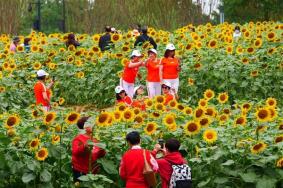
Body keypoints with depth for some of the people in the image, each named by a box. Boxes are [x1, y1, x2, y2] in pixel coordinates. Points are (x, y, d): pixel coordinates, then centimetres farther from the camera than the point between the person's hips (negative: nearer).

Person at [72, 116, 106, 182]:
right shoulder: (78, 138, -5)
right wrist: (84, 146, -33)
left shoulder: (94, 140, 13)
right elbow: (75, 152, -18)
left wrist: (102, 151, -3)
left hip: (93, 171, 6)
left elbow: (99, 155, 19)